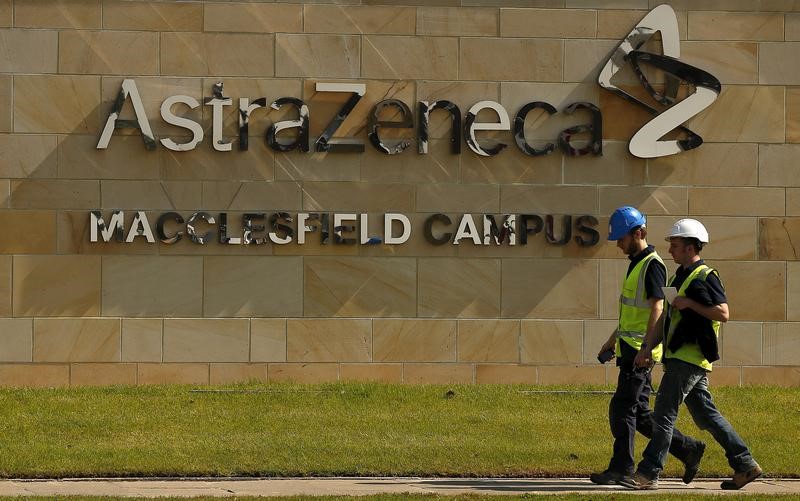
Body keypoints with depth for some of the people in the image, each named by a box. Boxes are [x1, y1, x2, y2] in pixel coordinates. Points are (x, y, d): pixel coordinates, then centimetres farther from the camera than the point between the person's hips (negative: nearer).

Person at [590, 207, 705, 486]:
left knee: (622, 409, -6)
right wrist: (613, 340, 30)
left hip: (641, 351, -10)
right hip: (630, 348, 10)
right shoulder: (636, 263, 18)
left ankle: (622, 468, 1)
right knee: (639, 414, 9)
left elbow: (657, 309, -20)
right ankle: (688, 449, 14)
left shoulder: (652, 265, -12)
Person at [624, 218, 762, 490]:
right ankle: (745, 465, 13)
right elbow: (667, 319, 22)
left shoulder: (705, 277, -9)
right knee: (705, 414, 10)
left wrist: (689, 303, -18)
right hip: (679, 357, 10)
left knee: (664, 413, -9)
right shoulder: (681, 276, 20)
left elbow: (723, 313, -18)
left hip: (690, 358, -10)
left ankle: (648, 473, -7)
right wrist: (648, 347, 13)